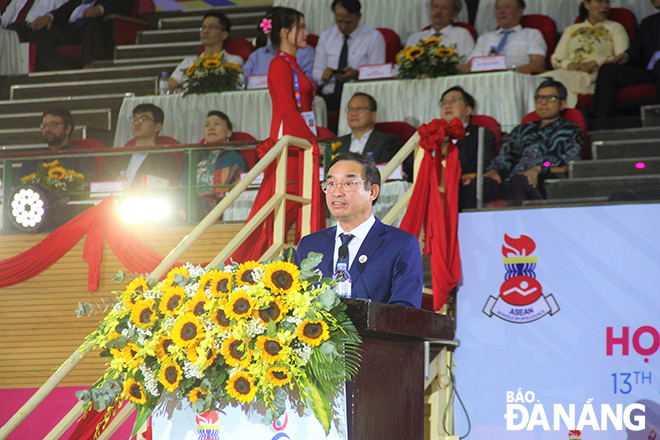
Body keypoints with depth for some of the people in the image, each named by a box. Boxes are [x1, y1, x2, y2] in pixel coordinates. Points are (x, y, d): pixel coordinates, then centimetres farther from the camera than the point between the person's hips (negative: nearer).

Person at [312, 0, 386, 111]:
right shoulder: (325, 37, 16)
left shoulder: (374, 37, 5)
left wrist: (356, 74, -21)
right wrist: (323, 75, -12)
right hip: (329, 96, 2)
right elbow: (316, 73, 13)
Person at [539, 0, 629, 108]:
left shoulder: (615, 28, 19)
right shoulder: (571, 30, 28)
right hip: (570, 71, 3)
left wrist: (595, 63, -12)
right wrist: (569, 64, -6)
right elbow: (556, 59, 18)